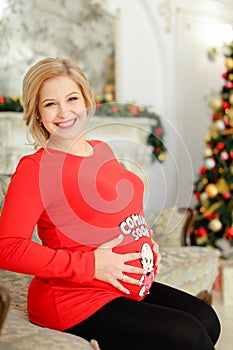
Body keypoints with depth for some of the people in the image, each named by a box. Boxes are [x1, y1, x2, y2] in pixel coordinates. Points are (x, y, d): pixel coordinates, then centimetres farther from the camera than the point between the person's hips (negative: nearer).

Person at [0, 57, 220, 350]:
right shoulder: (34, 168, -15)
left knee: (207, 321, 6)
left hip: (132, 287, 8)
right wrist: (89, 265, -23)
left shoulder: (101, 149, 9)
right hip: (74, 299, -8)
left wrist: (146, 242, 6)